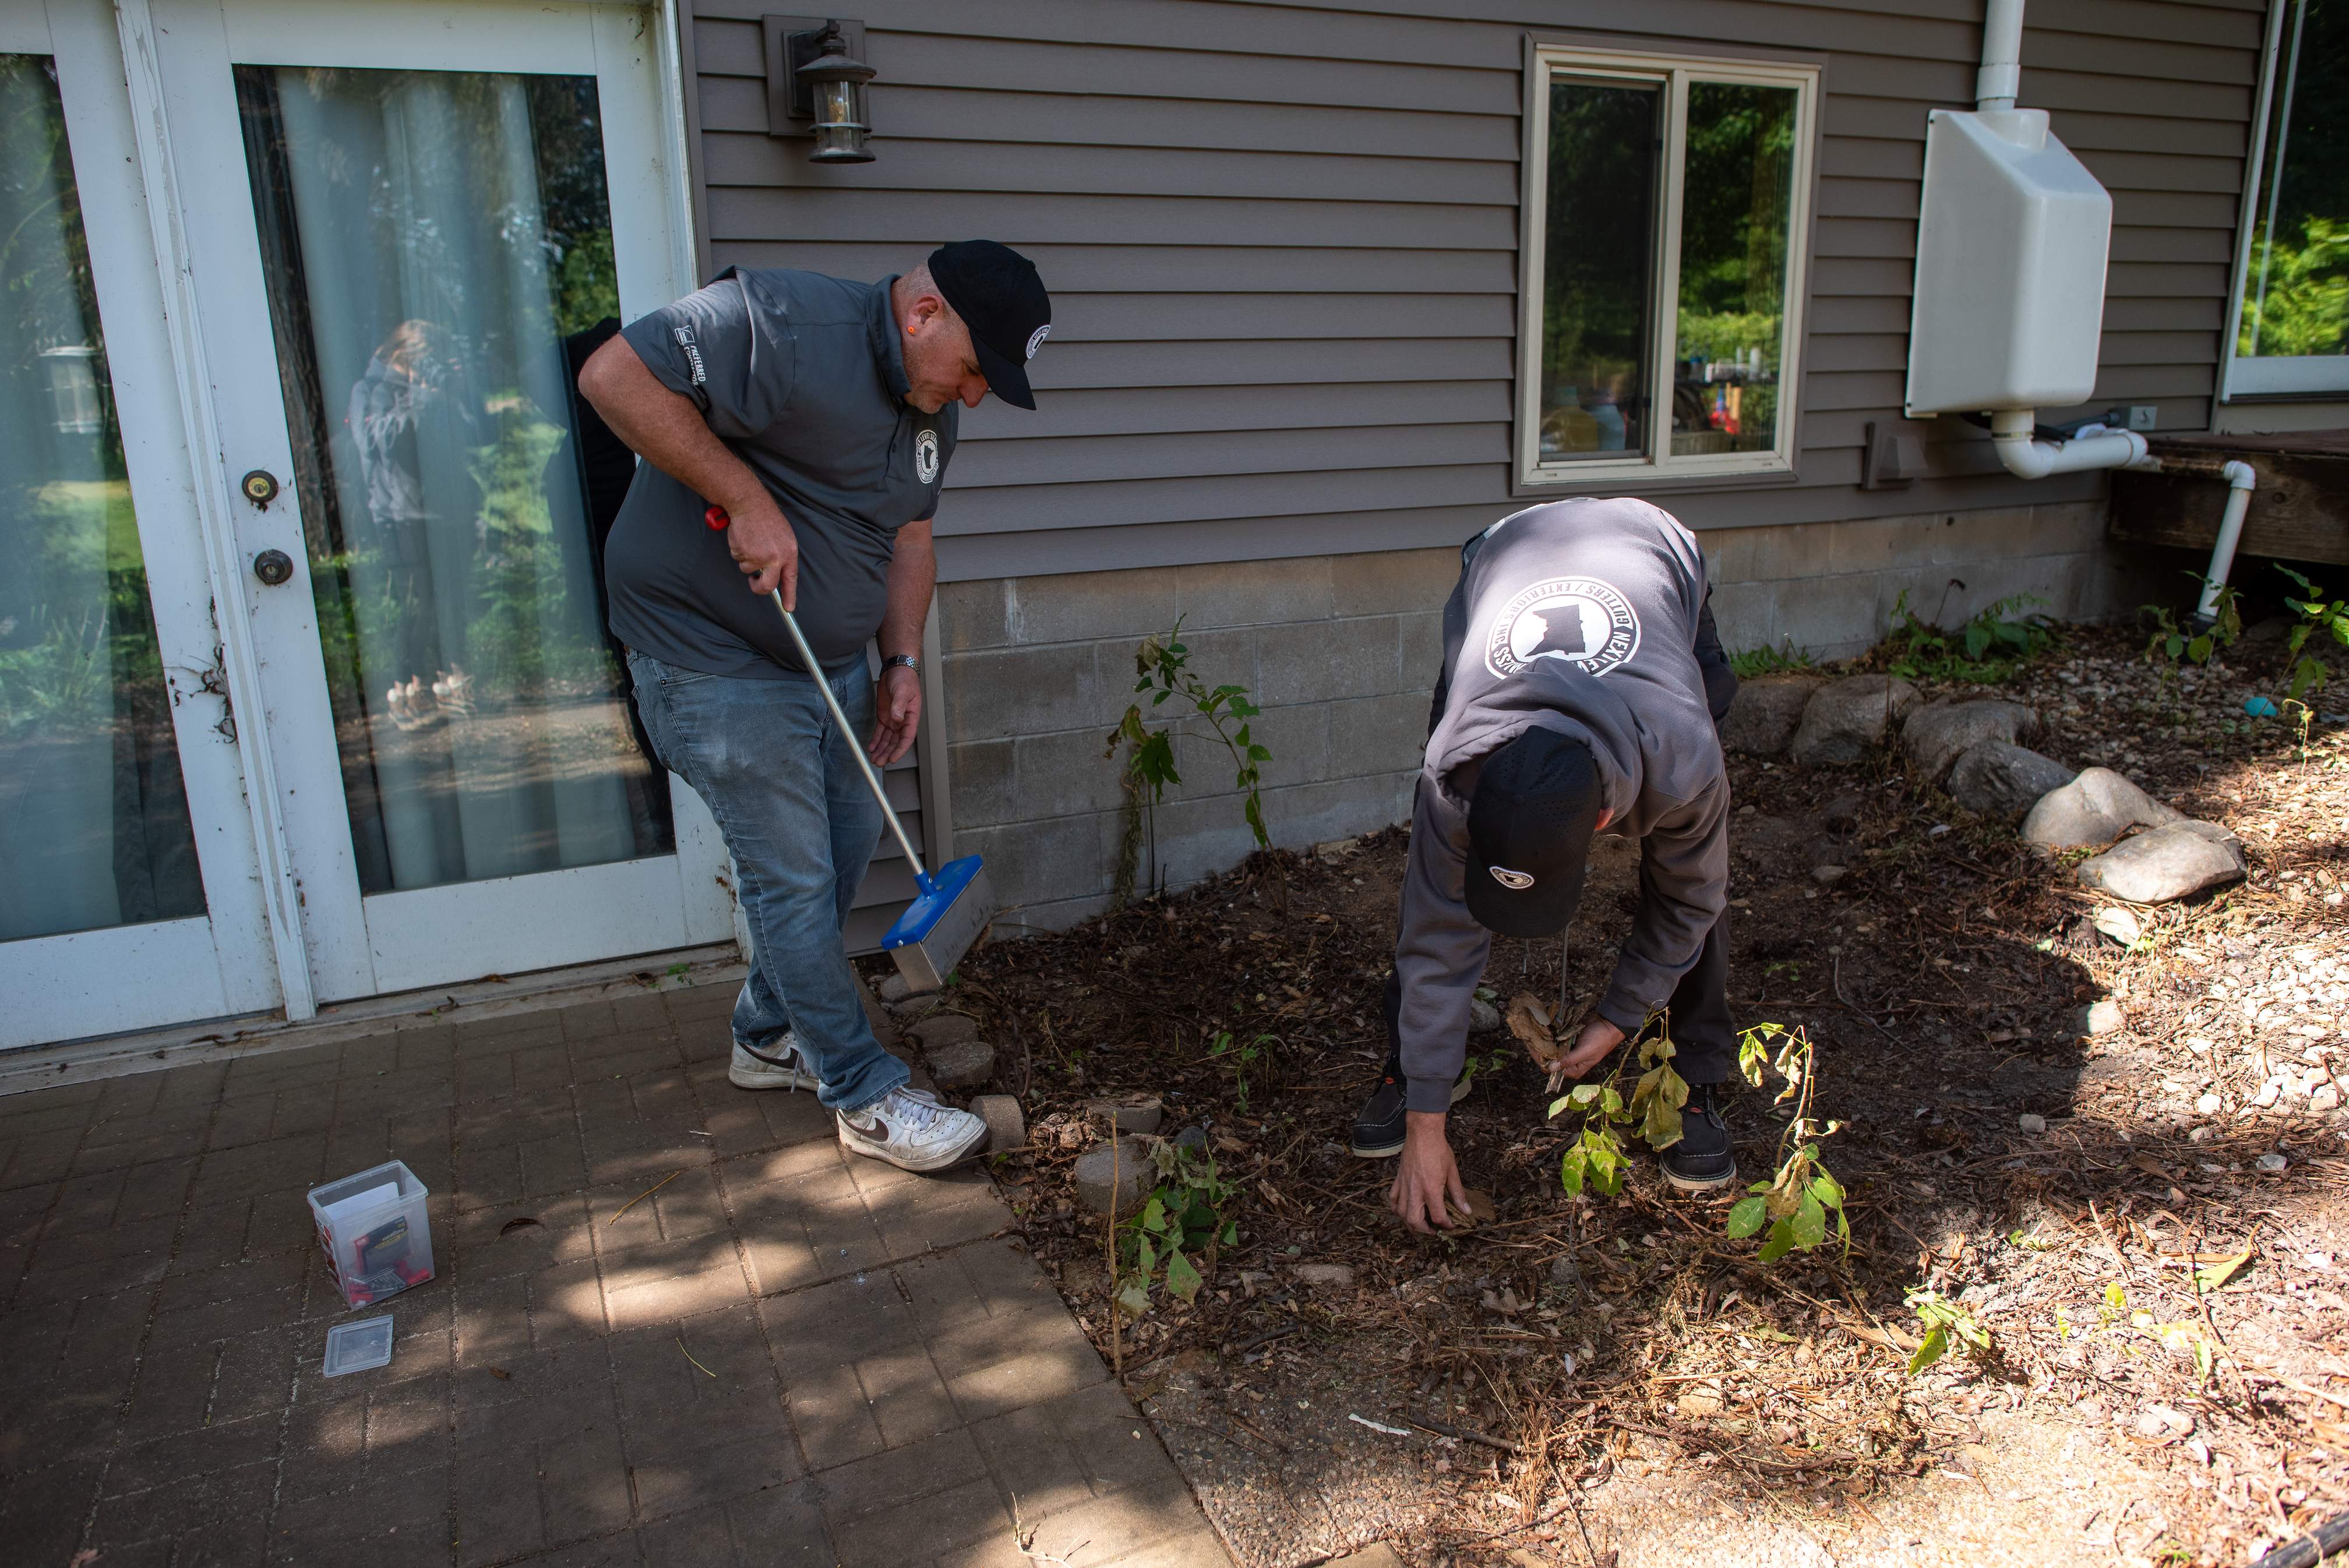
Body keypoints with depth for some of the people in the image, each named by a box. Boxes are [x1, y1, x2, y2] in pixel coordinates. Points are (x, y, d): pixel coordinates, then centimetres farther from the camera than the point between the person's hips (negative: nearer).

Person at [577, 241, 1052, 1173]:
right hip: (714, 658, -9)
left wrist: (903, 661, 6)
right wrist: (747, 499, -29)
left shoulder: (931, 407, 6)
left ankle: (768, 1038, 36)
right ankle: (867, 1099, 12)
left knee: (848, 838, 16)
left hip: (829, 659, 9)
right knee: (793, 880, -2)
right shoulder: (785, 325, -23)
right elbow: (615, 375, -27)